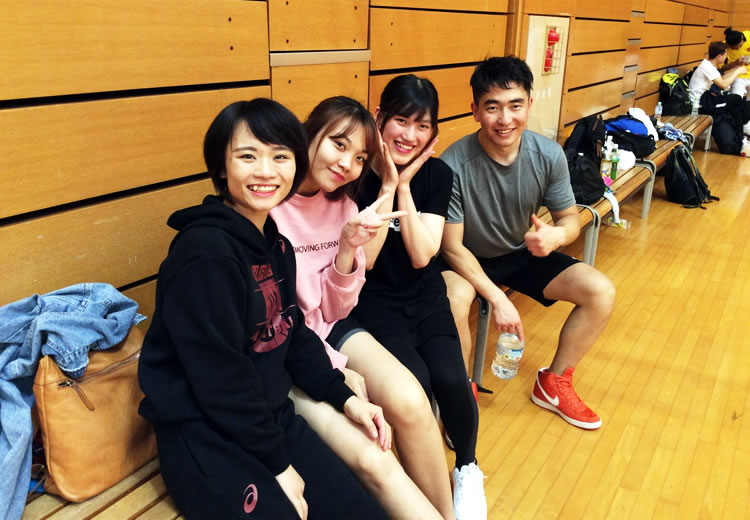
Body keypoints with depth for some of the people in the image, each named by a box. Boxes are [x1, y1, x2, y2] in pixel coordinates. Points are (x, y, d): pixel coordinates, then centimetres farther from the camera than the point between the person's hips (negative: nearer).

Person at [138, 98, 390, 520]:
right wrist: (279, 464, -14)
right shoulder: (206, 252, -22)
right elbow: (220, 377, -22)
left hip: (270, 417, 8)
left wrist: (345, 397, 3)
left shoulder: (277, 244, 5)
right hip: (203, 436, -7)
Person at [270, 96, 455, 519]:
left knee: (409, 402, -20)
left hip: (327, 332, 5)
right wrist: (334, 372, -13)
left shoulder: (342, 206, 3)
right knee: (371, 461, -23)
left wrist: (348, 249, -14)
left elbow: (334, 310, 3)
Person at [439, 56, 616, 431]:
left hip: (523, 254, 5)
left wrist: (557, 234, -28)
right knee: (454, 298, -37)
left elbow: (570, 217, -3)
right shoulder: (454, 164, -27)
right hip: (468, 261, -4)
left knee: (601, 292, -9)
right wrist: (496, 298, -28)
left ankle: (554, 383, 12)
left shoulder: (548, 155, -15)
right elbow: (452, 246, -21)